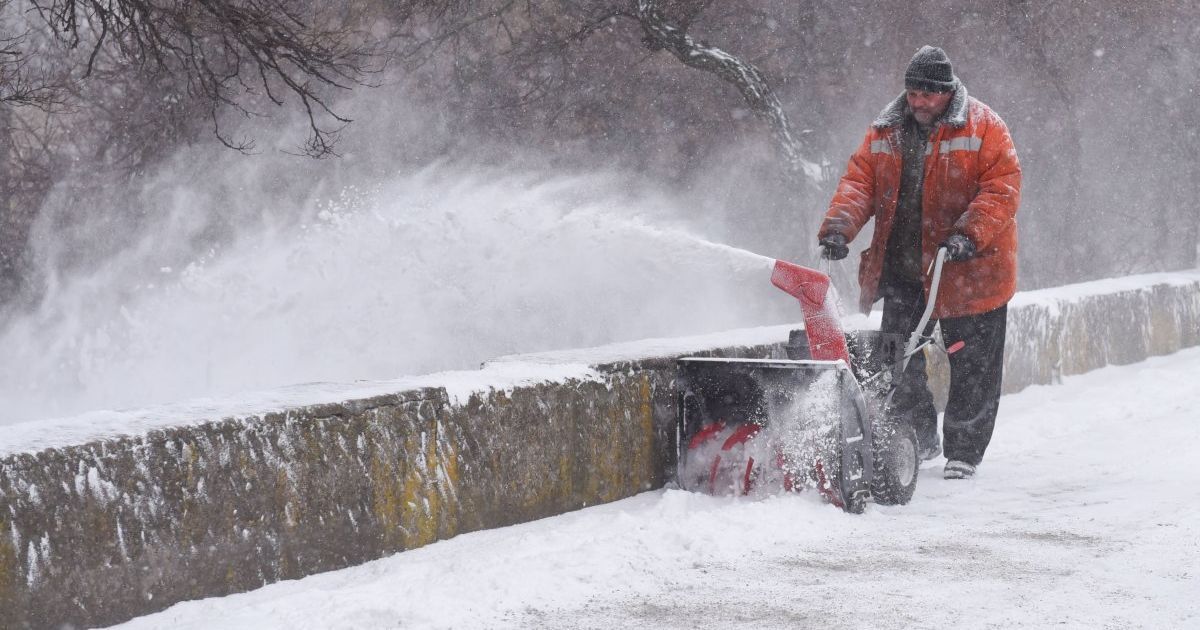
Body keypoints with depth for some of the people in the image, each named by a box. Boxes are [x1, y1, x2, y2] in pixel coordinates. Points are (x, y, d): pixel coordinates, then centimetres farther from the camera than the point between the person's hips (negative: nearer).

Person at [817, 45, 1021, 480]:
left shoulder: (983, 128, -9)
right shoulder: (885, 131, 5)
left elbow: (1002, 189, -15)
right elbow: (858, 182, 1)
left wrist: (968, 234, -28)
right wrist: (838, 227, -17)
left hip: (969, 271, -4)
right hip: (904, 270, 4)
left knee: (971, 367, 4)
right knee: (898, 362, 8)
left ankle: (964, 451, 16)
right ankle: (919, 440, 24)